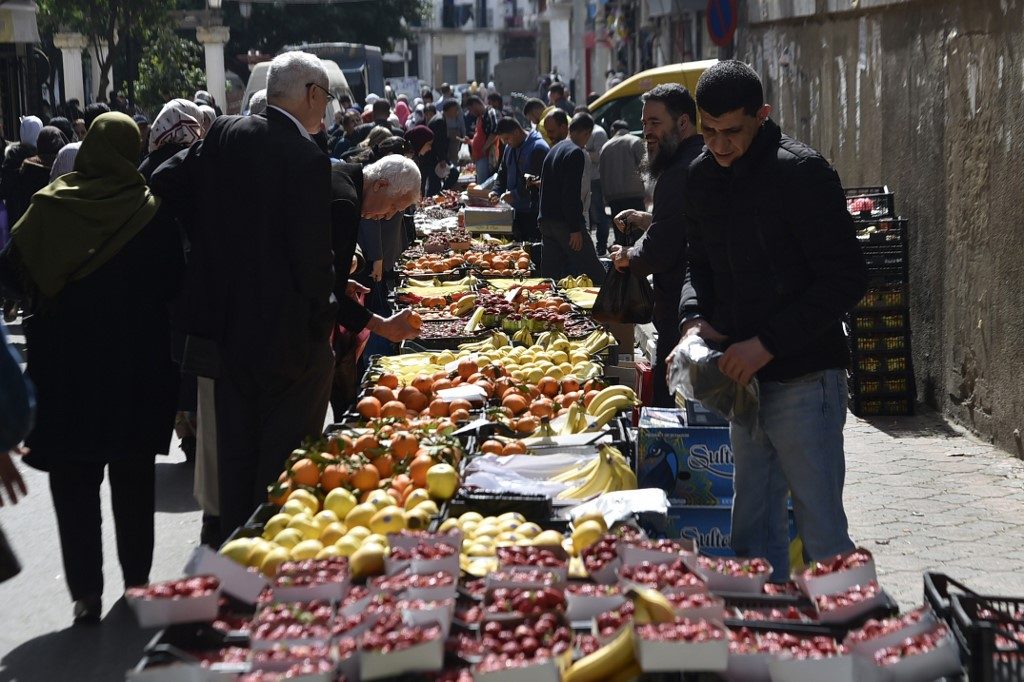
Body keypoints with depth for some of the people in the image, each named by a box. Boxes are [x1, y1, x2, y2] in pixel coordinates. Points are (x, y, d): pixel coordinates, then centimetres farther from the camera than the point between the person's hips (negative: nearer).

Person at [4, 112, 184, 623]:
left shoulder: (48, 207, -6)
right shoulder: (154, 212, -9)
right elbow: (175, 284, -4)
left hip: (64, 365, 0)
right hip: (138, 365, 0)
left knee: (74, 483, 8)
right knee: (133, 481, 14)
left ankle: (86, 593, 4)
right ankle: (136, 585, 20)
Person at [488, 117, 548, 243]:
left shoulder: (538, 148, -16)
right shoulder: (510, 148, 13)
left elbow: (538, 181, -21)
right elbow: (503, 173, 21)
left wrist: (515, 194, -22)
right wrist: (496, 191, 1)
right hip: (519, 210, 9)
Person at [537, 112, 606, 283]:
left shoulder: (553, 151, 18)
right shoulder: (576, 153, -11)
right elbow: (572, 194, -19)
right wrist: (575, 228, -18)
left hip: (546, 222, 9)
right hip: (565, 223, -9)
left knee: (550, 275, 8)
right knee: (595, 275, -7)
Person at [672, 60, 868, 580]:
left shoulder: (802, 173, -14)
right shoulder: (703, 177, 9)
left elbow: (846, 280, -16)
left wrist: (767, 343, -20)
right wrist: (696, 318, 1)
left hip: (804, 378, -7)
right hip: (746, 378, 7)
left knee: (821, 534, -4)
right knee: (753, 528, 14)